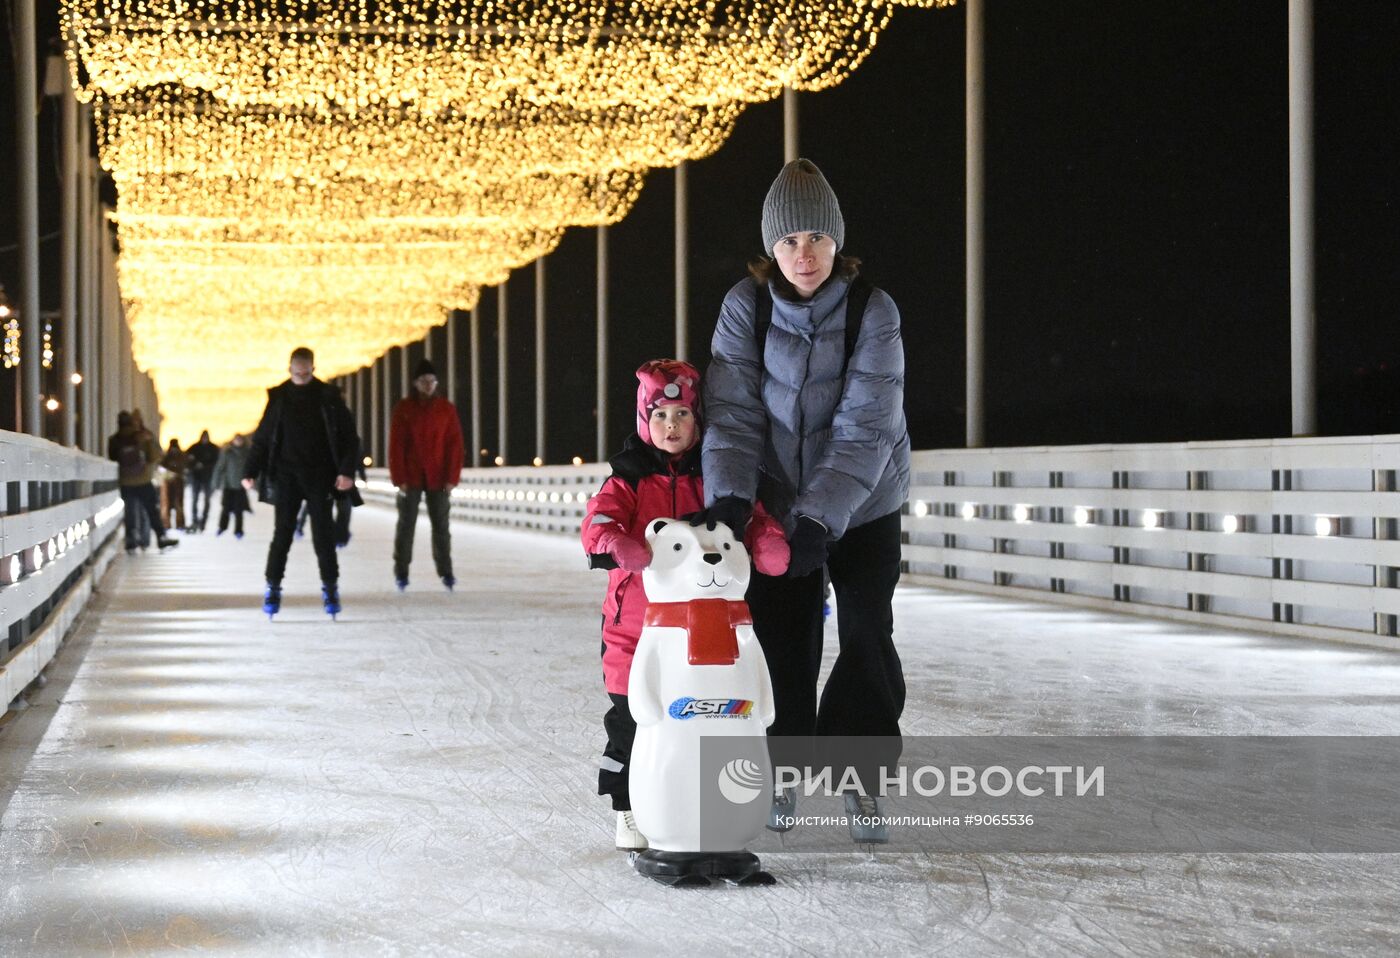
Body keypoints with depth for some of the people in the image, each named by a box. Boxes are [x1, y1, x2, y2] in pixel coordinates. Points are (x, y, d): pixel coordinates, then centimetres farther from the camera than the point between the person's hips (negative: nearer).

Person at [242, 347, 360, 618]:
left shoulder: (328, 396, 0)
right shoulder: (278, 397, 4)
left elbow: (348, 435, -1)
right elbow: (262, 437, 7)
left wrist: (347, 470, -12)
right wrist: (251, 471, -2)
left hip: (319, 475, -1)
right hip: (286, 475, 1)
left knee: (323, 533, 0)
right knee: (282, 532, -1)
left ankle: (330, 588, 9)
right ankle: (273, 588, 5)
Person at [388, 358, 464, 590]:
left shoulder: (447, 409, 1)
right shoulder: (403, 408, -2)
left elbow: (455, 445, 0)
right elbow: (396, 445, -4)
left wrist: (452, 478, -7)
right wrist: (399, 478, -10)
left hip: (438, 478, 1)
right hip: (410, 477, -1)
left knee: (441, 524, 4)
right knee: (406, 523, 4)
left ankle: (445, 571, 13)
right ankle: (401, 571, 11)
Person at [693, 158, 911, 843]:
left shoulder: (873, 311, -17)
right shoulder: (746, 306, -11)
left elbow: (865, 427, -23)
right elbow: (734, 412, -14)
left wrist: (820, 517, -32)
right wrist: (729, 495, -30)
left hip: (862, 507, -1)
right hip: (778, 502, 1)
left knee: (868, 640, -1)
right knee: (784, 642, 4)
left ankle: (862, 777, 15)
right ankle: (787, 769, 23)